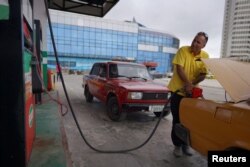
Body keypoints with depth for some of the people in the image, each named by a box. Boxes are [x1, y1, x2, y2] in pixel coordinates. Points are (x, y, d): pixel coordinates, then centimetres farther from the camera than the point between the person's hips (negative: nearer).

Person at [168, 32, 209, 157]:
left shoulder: (205, 56, 0)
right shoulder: (183, 50, -10)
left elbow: (203, 75, -3)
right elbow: (179, 68, -15)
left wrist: (192, 84, -20)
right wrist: (187, 83, -25)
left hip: (192, 92, 3)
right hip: (178, 90, -3)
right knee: (177, 119, 4)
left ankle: (185, 144, 29)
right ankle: (177, 145, 20)